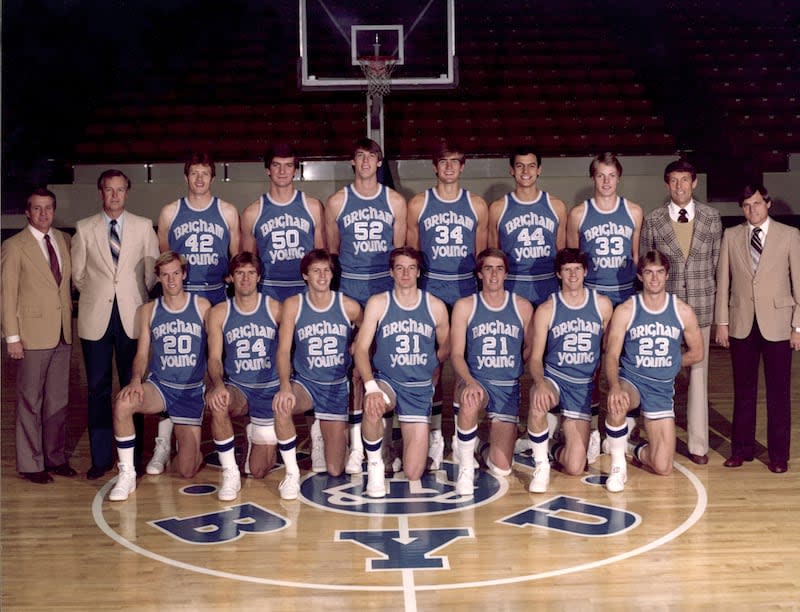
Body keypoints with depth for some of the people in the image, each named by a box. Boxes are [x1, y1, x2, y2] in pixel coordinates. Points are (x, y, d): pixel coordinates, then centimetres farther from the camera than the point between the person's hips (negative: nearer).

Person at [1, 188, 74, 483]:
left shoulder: (64, 240, 9)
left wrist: (71, 318, 6)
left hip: (62, 334, 5)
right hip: (32, 334, -5)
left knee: (58, 400, 12)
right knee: (31, 402, 2)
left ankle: (56, 458, 23)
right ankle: (31, 464, 11)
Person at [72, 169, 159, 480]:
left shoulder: (143, 227, 5)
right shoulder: (84, 228, 6)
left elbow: (152, 270, 7)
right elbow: (77, 274, 10)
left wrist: (136, 295, 6)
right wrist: (96, 294, 10)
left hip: (132, 317, 0)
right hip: (96, 318, 1)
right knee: (98, 389, 4)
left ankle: (133, 457, 11)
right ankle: (101, 457, 13)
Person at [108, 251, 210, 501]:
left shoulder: (202, 306, -1)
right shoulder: (149, 310, 4)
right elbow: (142, 354, 3)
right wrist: (136, 380, -17)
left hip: (193, 390, -1)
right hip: (159, 385, 1)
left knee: (187, 471, -5)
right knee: (123, 403, -34)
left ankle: (181, 436, 32)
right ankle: (127, 475, -19)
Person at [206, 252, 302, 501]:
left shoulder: (275, 308, -4)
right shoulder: (219, 313, -1)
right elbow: (214, 358, -8)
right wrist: (218, 385, -29)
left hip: (270, 389, -1)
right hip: (236, 388, 1)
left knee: (259, 471, -13)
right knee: (216, 403, -35)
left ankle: (292, 473, 21)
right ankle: (230, 474, -18)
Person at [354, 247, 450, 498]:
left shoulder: (436, 306, 0)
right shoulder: (378, 303, -4)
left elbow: (445, 349, 15)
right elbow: (361, 349, -12)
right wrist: (371, 386, -26)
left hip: (420, 389, 1)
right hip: (385, 382, -1)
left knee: (413, 473, -3)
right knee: (372, 408, -40)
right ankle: (374, 464, -13)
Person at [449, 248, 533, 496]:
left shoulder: (522, 307, 5)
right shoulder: (465, 306, 1)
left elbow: (530, 349, 14)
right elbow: (456, 354, -7)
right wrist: (470, 382, -24)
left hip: (508, 387, 2)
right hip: (475, 380, -2)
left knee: (501, 469, -5)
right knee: (470, 402, -42)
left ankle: (490, 442, 32)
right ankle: (465, 467, -19)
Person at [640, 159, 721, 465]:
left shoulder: (711, 217, 2)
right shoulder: (652, 220, -2)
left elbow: (716, 260, 8)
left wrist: (706, 292, 7)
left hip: (701, 307, 1)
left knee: (698, 374, 6)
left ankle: (697, 443, 13)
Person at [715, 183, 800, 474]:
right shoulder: (731, 236, 6)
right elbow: (723, 281, 7)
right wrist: (721, 321, 3)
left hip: (777, 324, -2)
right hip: (741, 324, 2)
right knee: (743, 390, 9)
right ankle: (742, 448, 20)